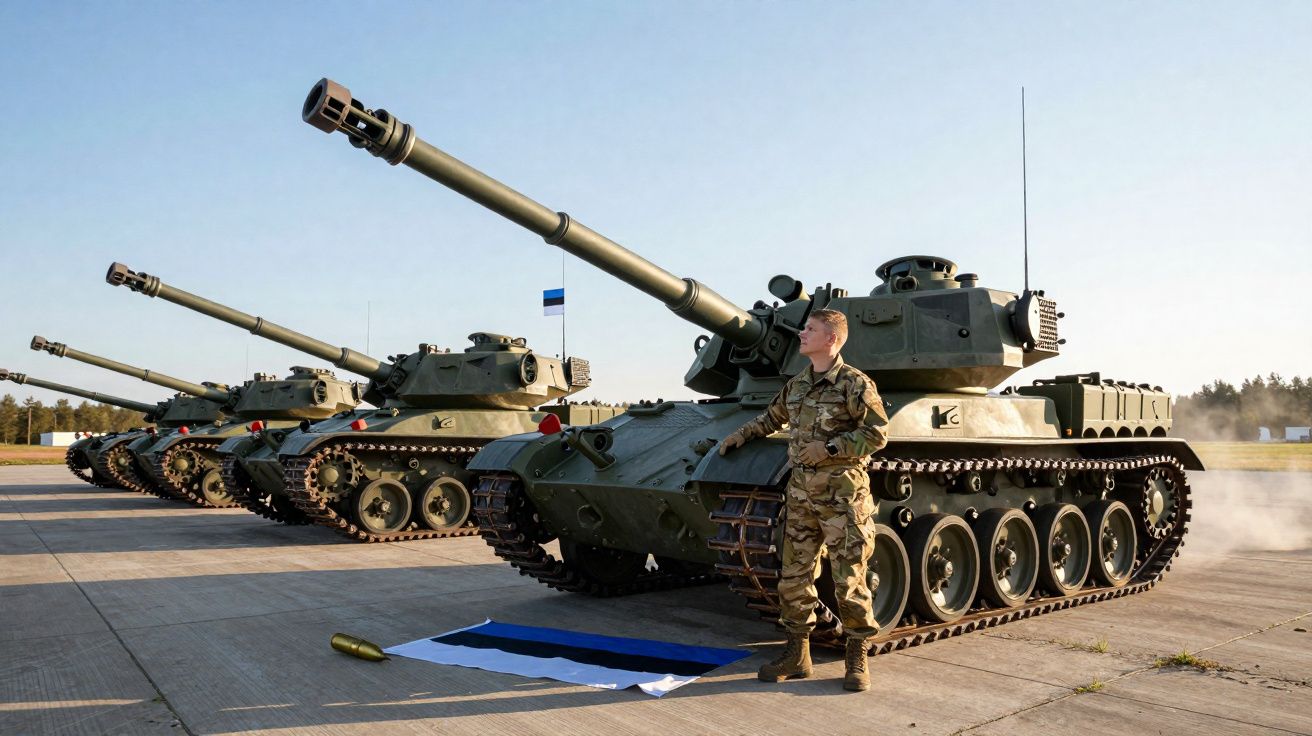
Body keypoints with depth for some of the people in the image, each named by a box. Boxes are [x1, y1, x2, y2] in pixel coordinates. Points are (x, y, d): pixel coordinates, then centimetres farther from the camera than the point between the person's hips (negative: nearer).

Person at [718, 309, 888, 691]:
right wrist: (742, 434, 27)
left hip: (842, 492, -6)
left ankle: (857, 659, 14)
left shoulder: (854, 383, -8)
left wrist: (830, 449, -18)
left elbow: (877, 434, -12)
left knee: (849, 580, 0)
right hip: (801, 491, 6)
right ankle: (797, 655, 20)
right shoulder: (795, 385, 12)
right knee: (794, 577, 8)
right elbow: (773, 416, 31)